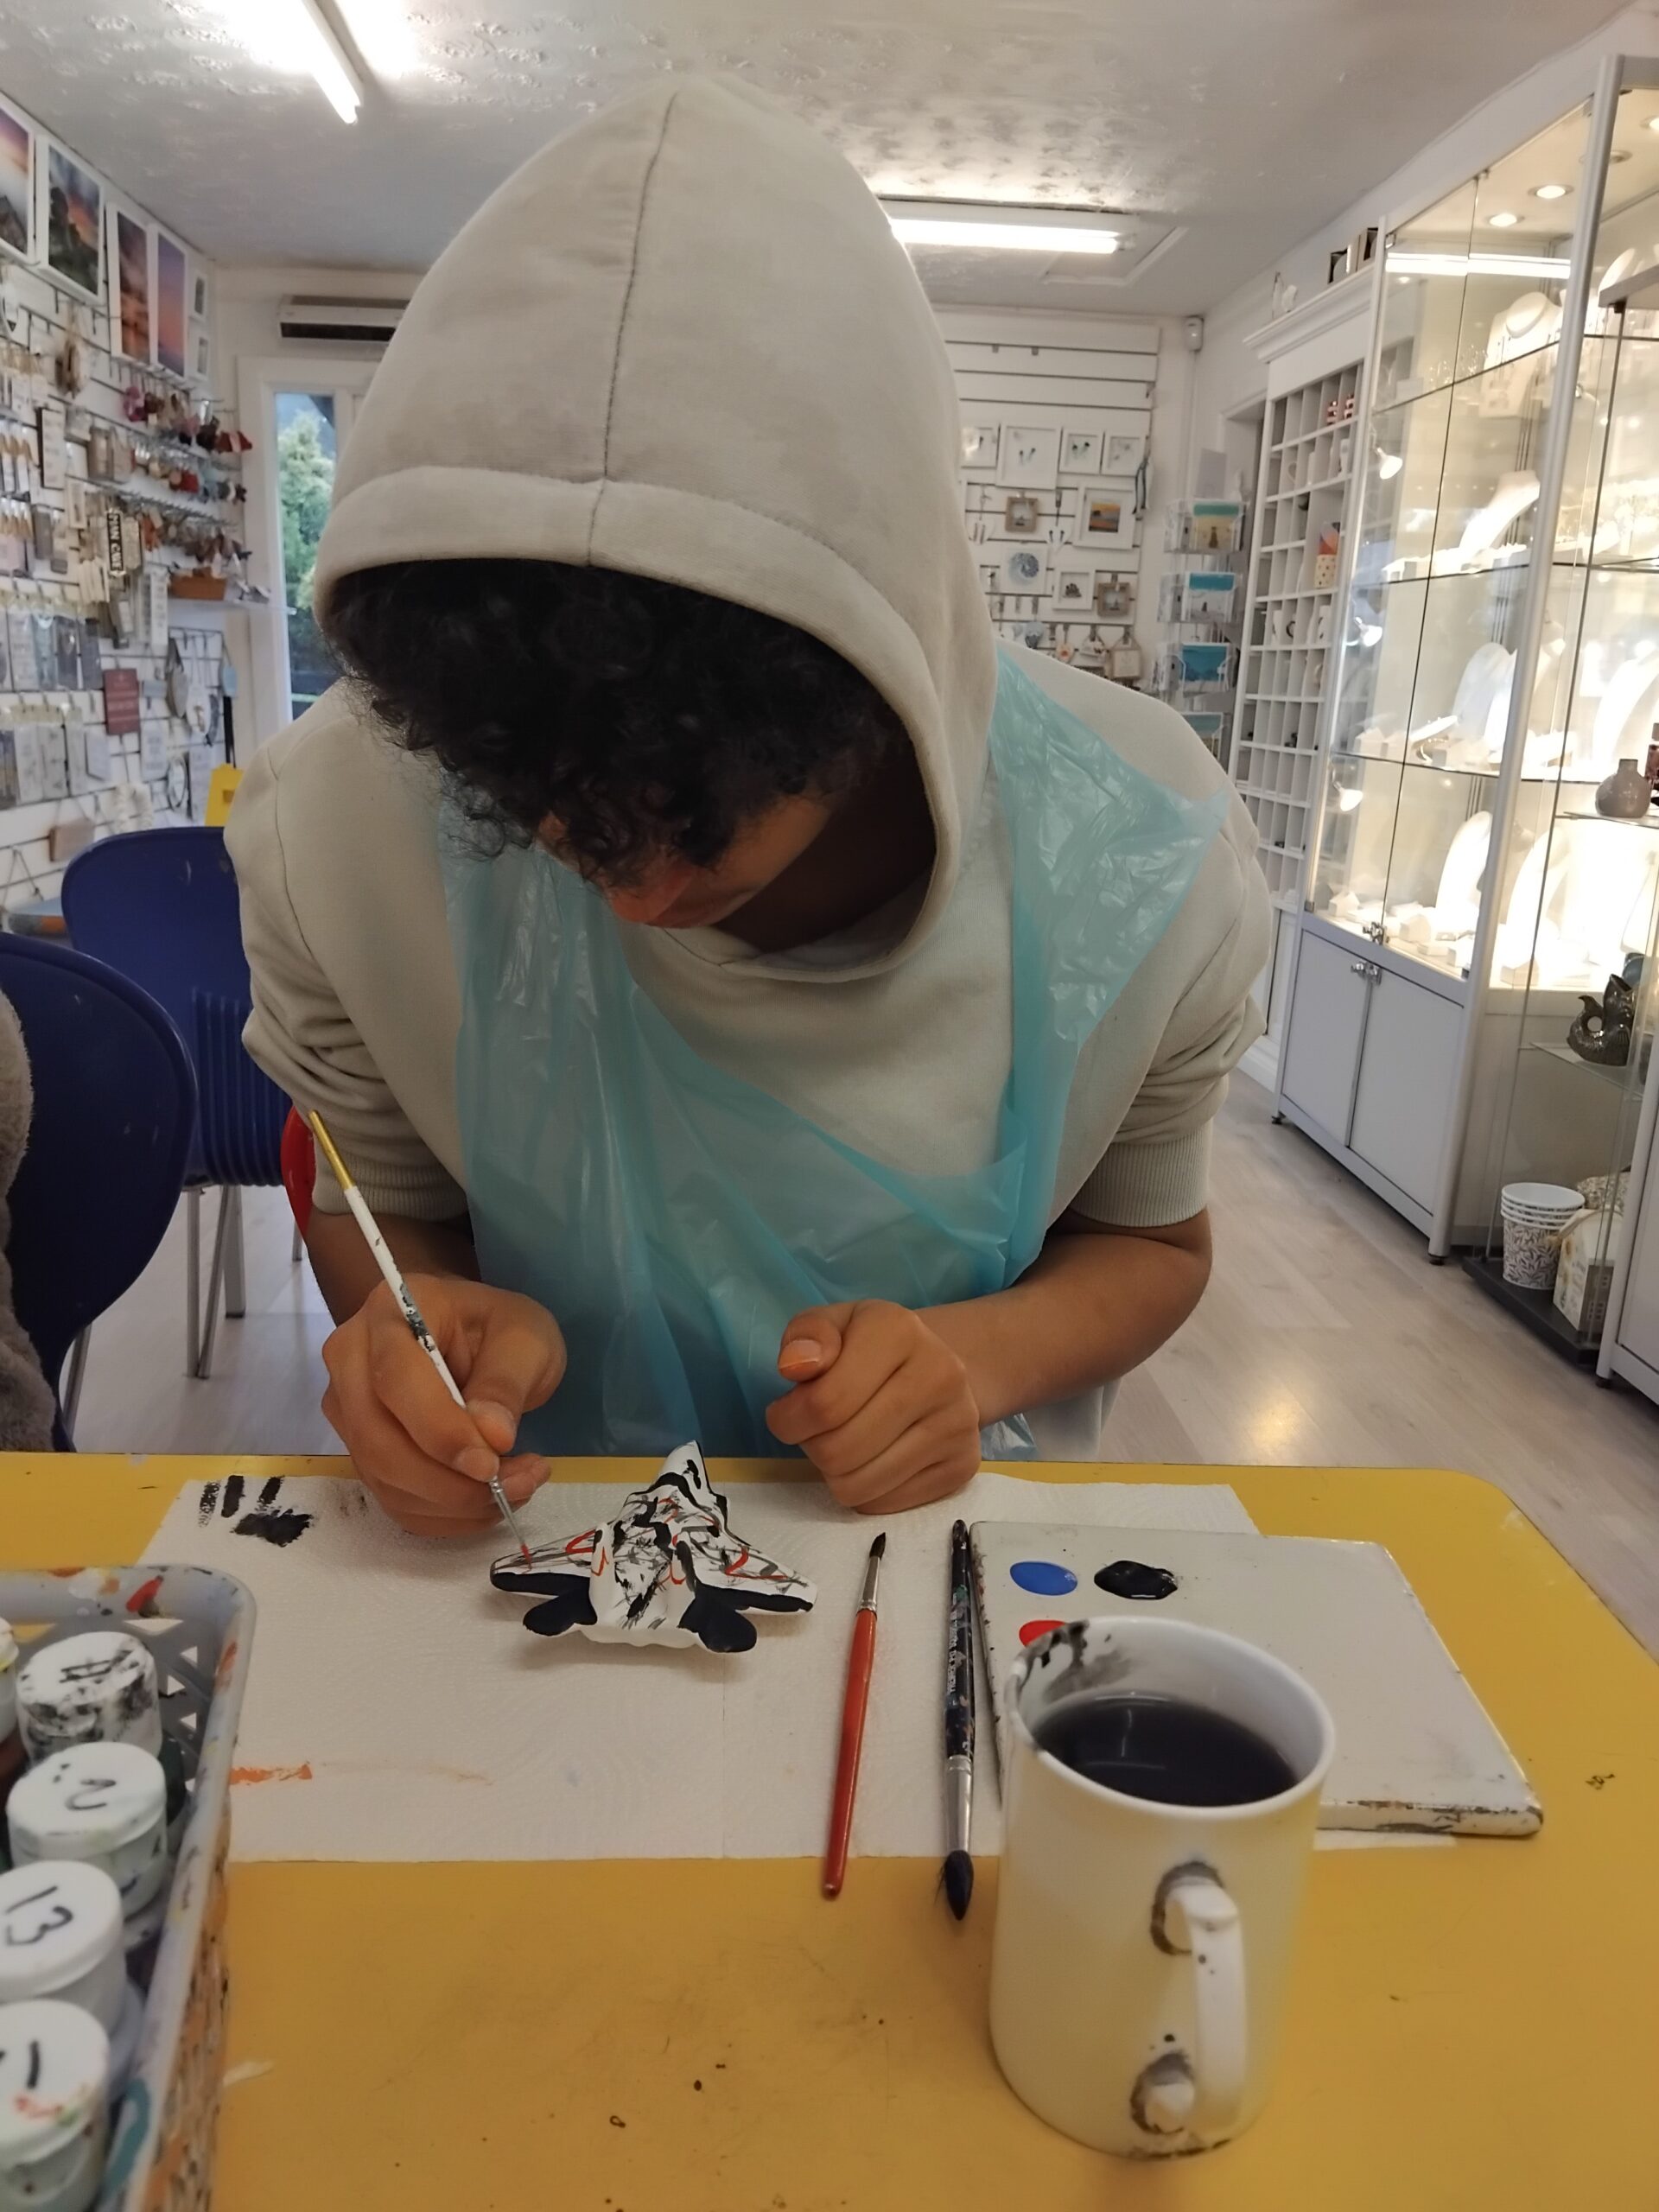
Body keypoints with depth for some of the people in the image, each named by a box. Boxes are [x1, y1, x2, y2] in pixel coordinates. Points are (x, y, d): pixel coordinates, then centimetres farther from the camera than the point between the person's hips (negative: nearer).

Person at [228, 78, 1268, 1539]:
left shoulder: (1148, 865, -17)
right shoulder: (337, 829, -17)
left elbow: (1149, 1241, -1)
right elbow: (379, 1206, -1)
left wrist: (984, 1352, -20)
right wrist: (422, 1324, -22)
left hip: (958, 1521, 0)